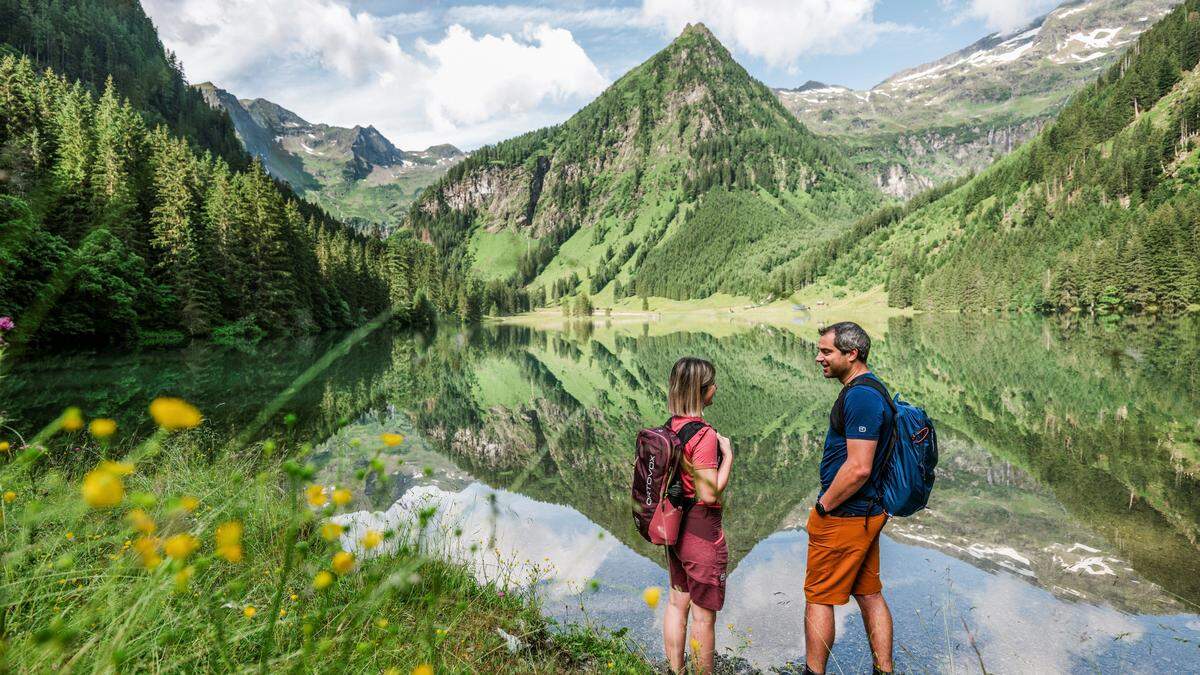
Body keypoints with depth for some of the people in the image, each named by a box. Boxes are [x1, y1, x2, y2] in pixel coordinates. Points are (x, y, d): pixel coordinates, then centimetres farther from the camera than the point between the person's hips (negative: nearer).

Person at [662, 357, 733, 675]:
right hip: (702, 532, -8)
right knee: (704, 615, 8)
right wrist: (727, 455, -13)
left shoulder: (670, 427, 1)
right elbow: (710, 494, -23)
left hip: (675, 526, 8)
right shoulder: (705, 434, -23)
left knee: (677, 604, 20)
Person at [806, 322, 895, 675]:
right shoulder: (871, 389, 11)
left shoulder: (860, 396, -22)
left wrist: (824, 505, -15)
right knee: (870, 595, 17)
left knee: (819, 597, 2)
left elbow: (858, 468, -27)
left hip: (844, 516, -10)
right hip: (868, 512, 10)